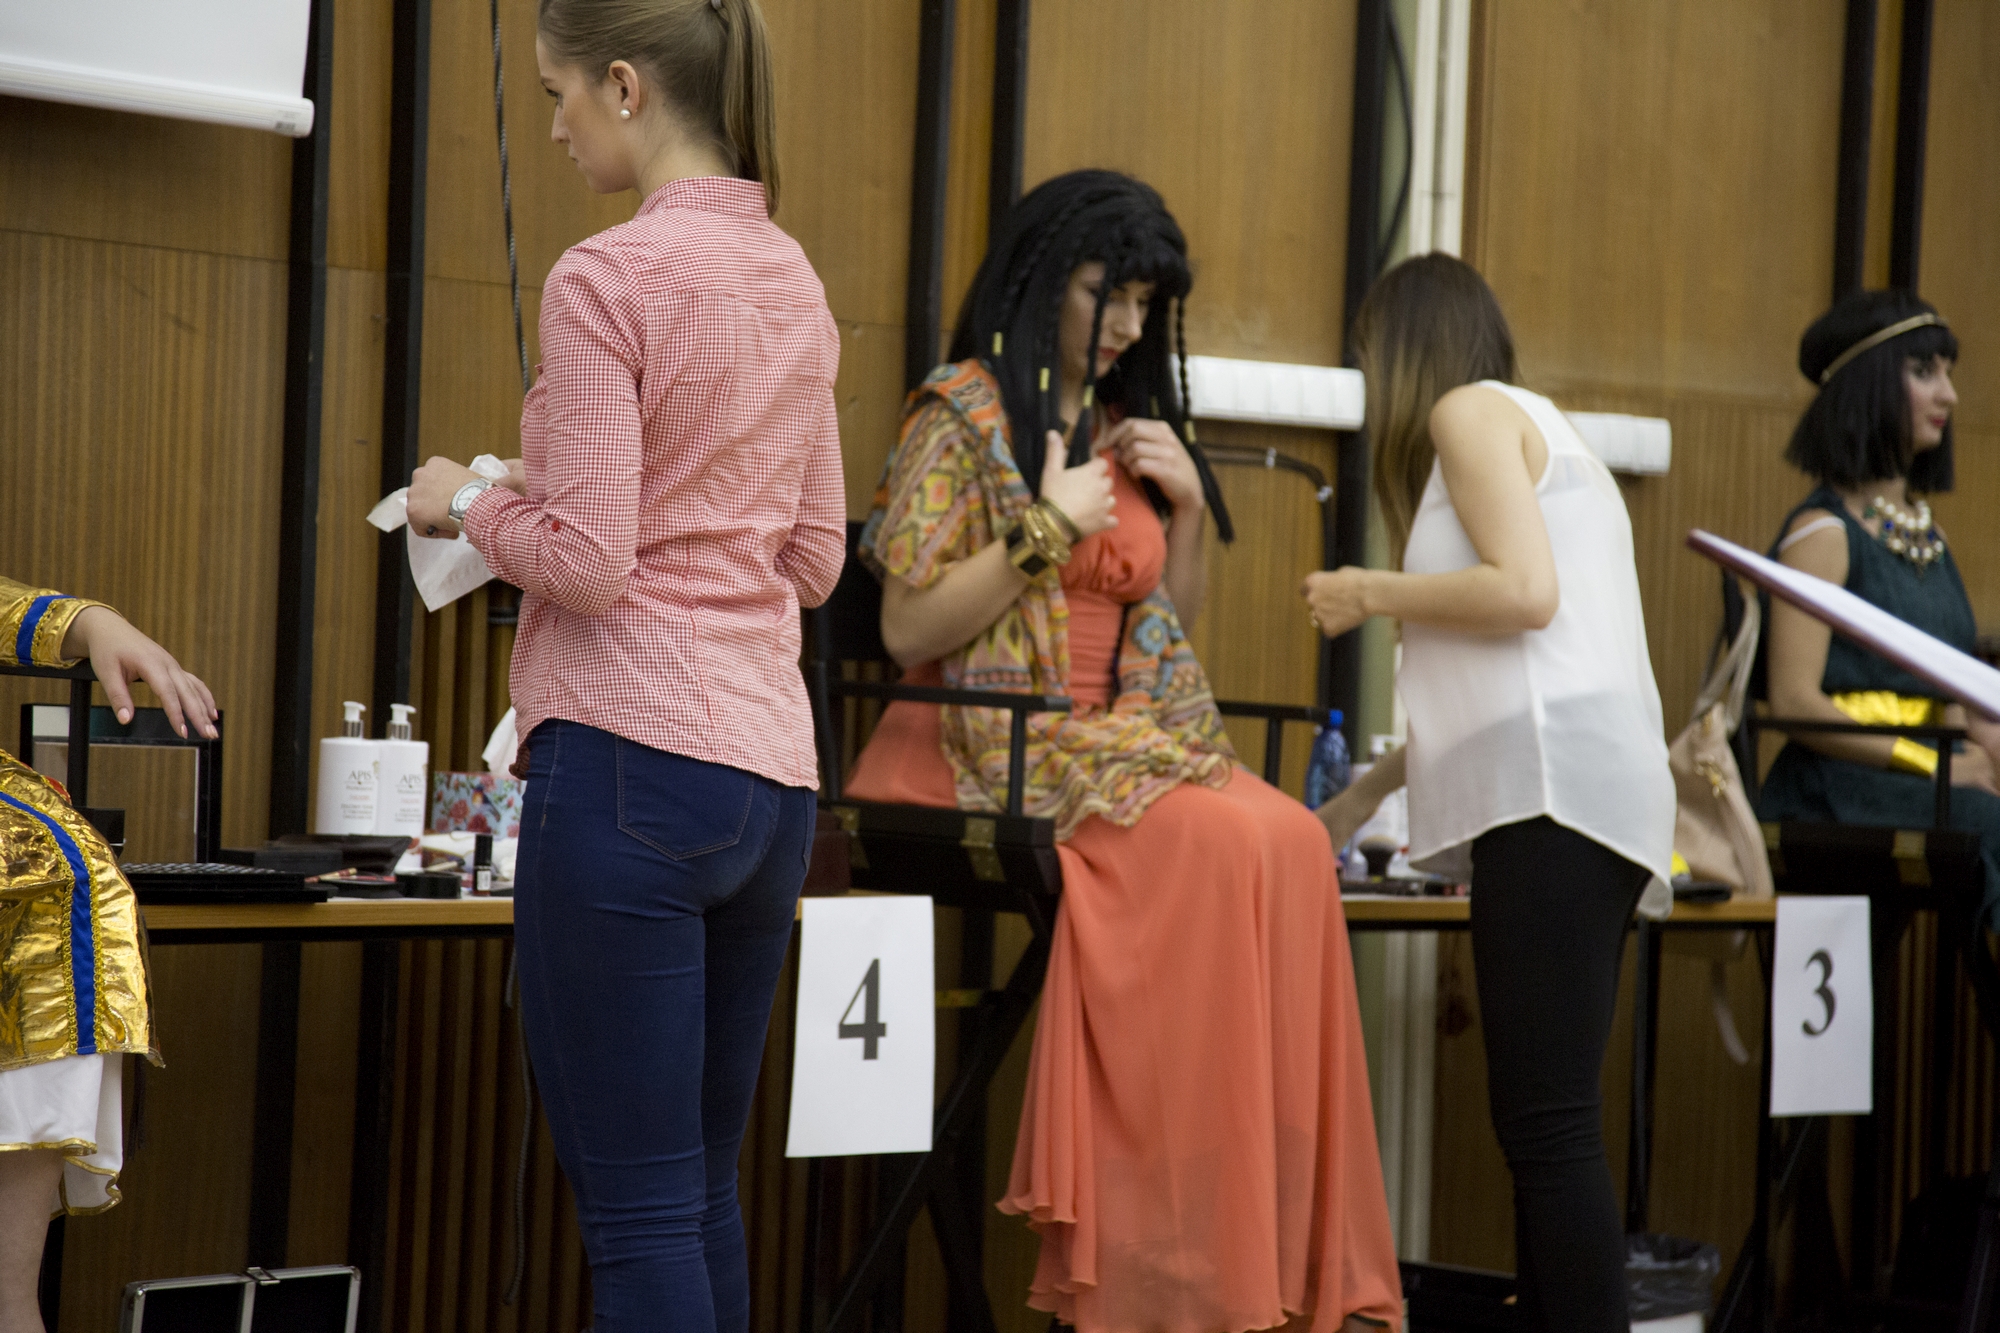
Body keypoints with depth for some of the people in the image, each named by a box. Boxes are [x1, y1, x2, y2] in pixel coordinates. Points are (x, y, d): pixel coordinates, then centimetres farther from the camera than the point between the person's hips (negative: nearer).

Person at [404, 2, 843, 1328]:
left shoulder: (606, 278, -10)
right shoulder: (794, 281, 13)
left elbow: (586, 562, -14)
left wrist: (465, 502, 3)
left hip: (629, 765, -8)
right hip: (773, 776, 8)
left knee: (639, 1206, -5)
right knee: (705, 1186, 16)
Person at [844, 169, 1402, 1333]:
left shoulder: (1134, 427, 19)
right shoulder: (964, 416, -1)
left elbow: (1174, 627, 23)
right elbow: (908, 630, -8)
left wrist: (1188, 506, 7)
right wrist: (1050, 529, -12)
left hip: (1123, 737, 6)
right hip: (992, 751, -6)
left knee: (1296, 840, -24)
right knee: (1225, 840, -30)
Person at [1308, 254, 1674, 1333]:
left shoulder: (1470, 408, 3)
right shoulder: (1536, 430, 30)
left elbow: (1525, 593, -12)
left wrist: (1373, 592, 2)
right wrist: (1371, 789, 38)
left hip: (1553, 793, -9)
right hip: (1556, 798, 9)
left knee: (1548, 1127, -15)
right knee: (1541, 1128, 3)